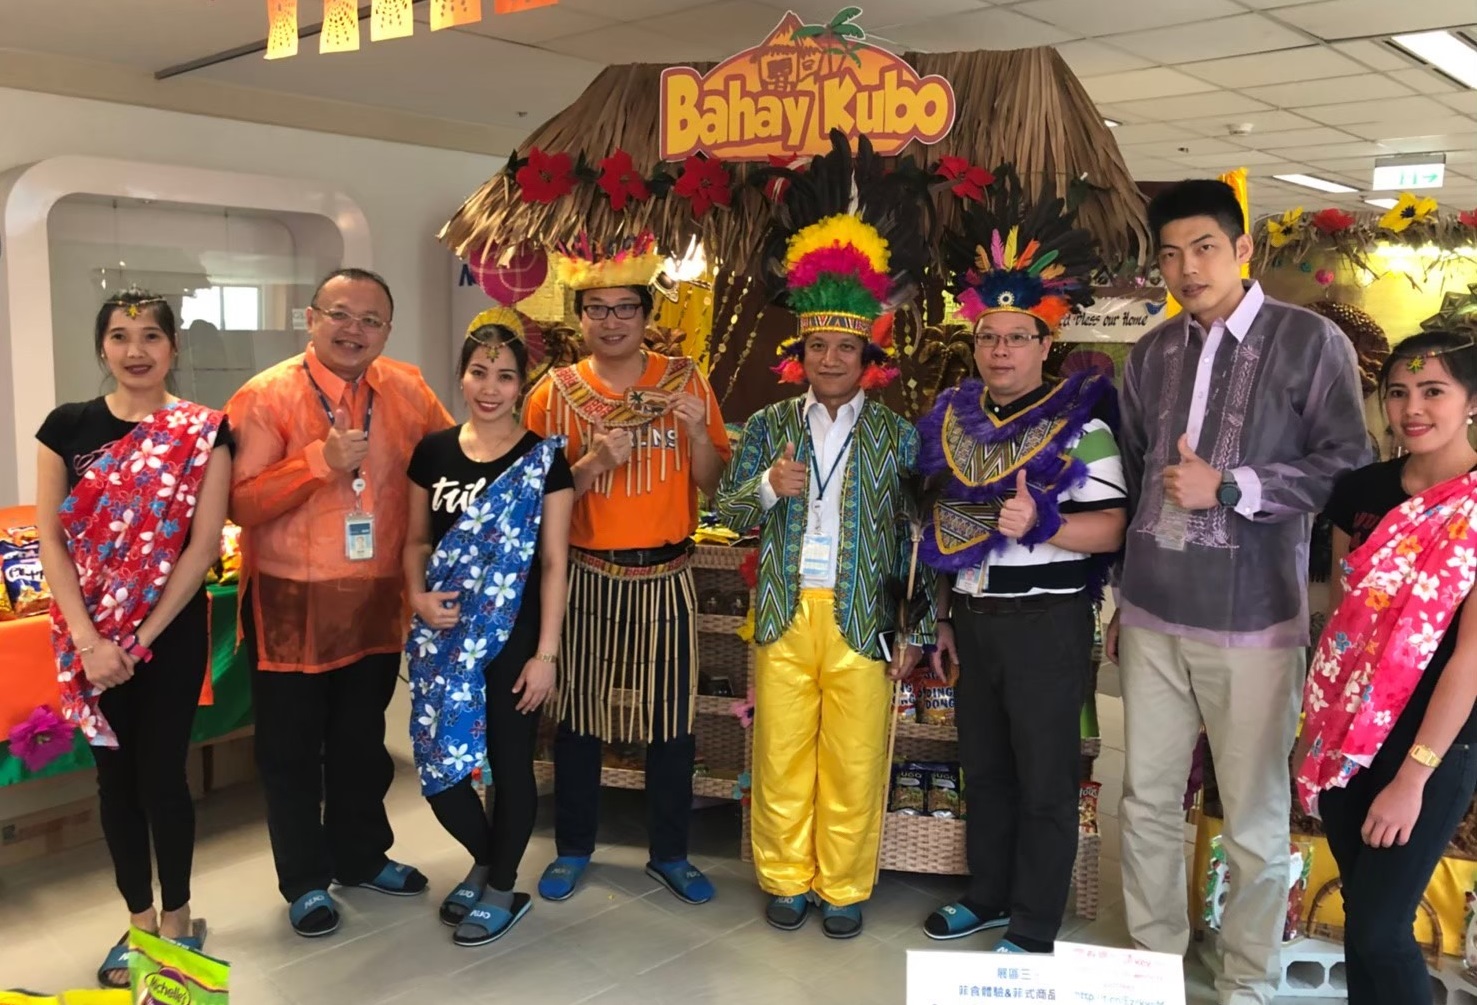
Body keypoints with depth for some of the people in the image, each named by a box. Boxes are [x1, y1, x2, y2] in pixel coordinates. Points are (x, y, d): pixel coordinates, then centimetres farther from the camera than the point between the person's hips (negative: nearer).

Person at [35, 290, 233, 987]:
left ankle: (177, 920, 24)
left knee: (162, 774, 4)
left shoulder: (204, 431, -5)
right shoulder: (67, 426, 1)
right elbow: (50, 539, -2)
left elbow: (202, 546, -8)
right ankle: (139, 921, 28)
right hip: (91, 634, 2)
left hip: (172, 630, -2)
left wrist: (141, 639, -11)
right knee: (115, 775, 12)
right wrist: (90, 641, -12)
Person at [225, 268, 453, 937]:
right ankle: (305, 881, 25)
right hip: (291, 604, -4)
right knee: (291, 749, 9)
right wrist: (320, 461, -27)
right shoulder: (265, 397, -12)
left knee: (362, 741, 19)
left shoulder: (406, 390, 0)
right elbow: (240, 505, -16)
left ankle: (361, 855, 37)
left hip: (375, 601, 4)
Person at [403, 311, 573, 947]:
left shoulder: (543, 460, -6)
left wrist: (545, 654, -11)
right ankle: (485, 859, 34)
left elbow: (553, 562, -7)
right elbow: (417, 540, 13)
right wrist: (417, 596, -7)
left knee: (510, 762, 7)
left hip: (514, 635, -3)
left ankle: (501, 891, 27)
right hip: (443, 635, 4)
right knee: (439, 760, 5)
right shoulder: (433, 451, 5)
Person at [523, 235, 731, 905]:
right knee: (578, 714, 9)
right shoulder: (556, 392, 0)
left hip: (666, 577, 1)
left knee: (670, 719, 7)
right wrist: (596, 461, -18)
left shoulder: (684, 381, 2)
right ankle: (572, 849, 29)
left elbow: (713, 484, 2)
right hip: (586, 576, 0)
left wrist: (696, 429, -15)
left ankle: (670, 854, 26)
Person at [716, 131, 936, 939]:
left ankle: (843, 887, 25)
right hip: (785, 612, 2)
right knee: (781, 760, 9)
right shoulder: (768, 426, 6)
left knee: (854, 766, 7)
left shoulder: (896, 434, 1)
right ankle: (786, 879, 27)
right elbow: (729, 513, 5)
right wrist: (768, 487, -16)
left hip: (861, 616, -1)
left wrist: (913, 627, -2)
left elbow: (914, 533, 2)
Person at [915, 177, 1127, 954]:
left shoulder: (1079, 422, -11)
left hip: (1046, 621, -6)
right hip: (973, 617, 6)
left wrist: (1040, 524, -30)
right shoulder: (955, 418, 8)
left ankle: (1035, 930, 20)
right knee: (984, 768, 19)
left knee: (1045, 780, 6)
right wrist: (945, 615, 15)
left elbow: (1112, 529, -14)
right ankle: (988, 896, 36)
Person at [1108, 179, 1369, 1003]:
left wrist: (1228, 487, -16)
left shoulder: (1311, 342, -3)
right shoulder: (1151, 355, 11)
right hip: (1153, 615, 4)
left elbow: (1349, 470, -7)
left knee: (1256, 818, 6)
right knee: (1149, 799, 12)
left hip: (1252, 620, -4)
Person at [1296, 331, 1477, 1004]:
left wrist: (1414, 775, -16)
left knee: (1379, 928, -2)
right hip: (1347, 734, 5)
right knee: (1360, 908, 15)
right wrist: (1318, 722, 10)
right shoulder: (1362, 490, 4)